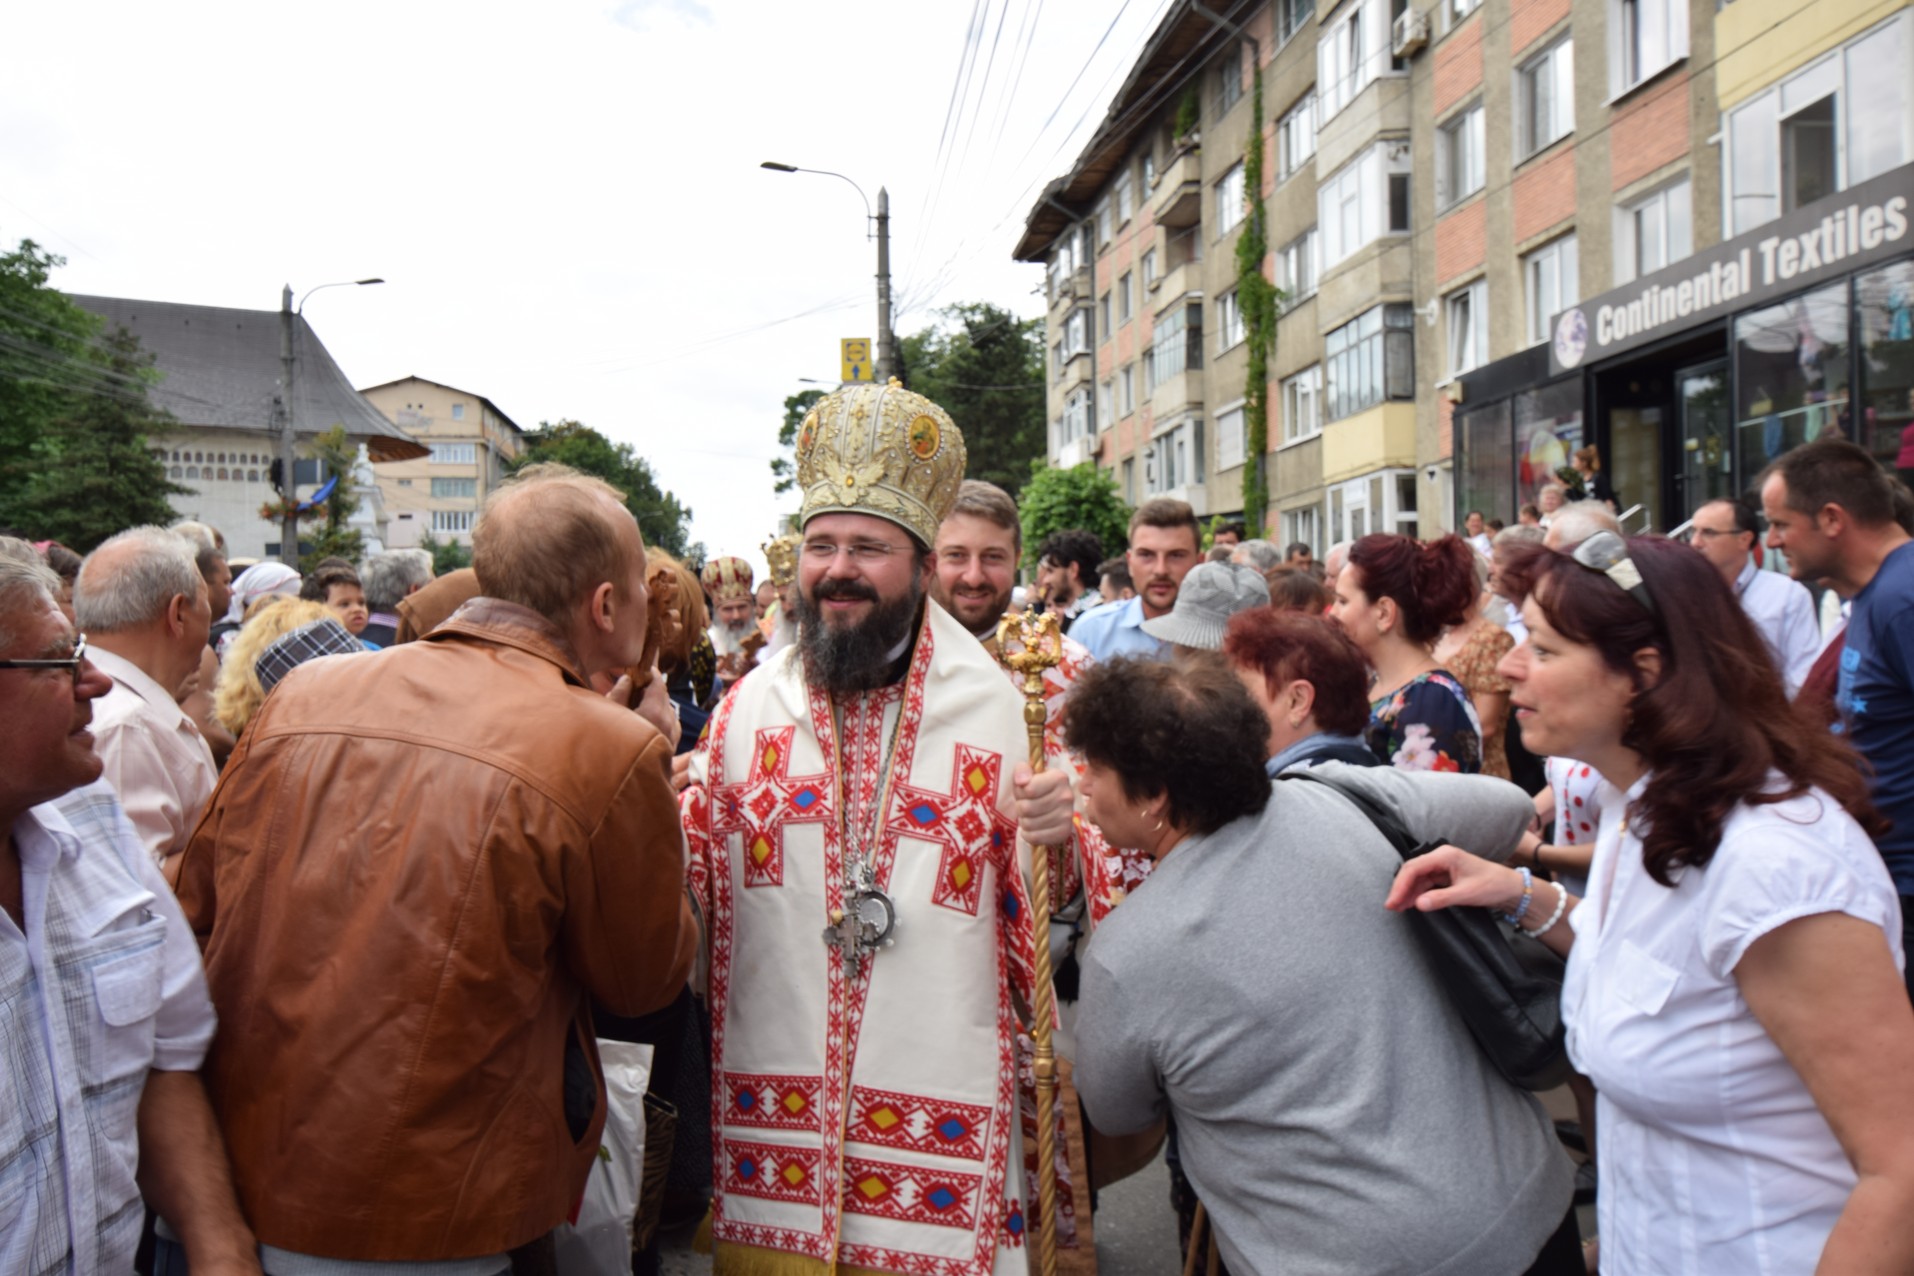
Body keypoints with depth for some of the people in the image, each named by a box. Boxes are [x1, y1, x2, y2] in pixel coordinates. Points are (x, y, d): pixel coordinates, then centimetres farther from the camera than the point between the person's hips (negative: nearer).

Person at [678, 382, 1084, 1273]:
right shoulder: (747, 707, 3)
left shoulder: (1004, 709, -6)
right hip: (768, 1127, 3)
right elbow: (691, 894, 12)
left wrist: (1059, 847, -20)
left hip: (944, 1124, -2)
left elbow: (1047, 943, 0)